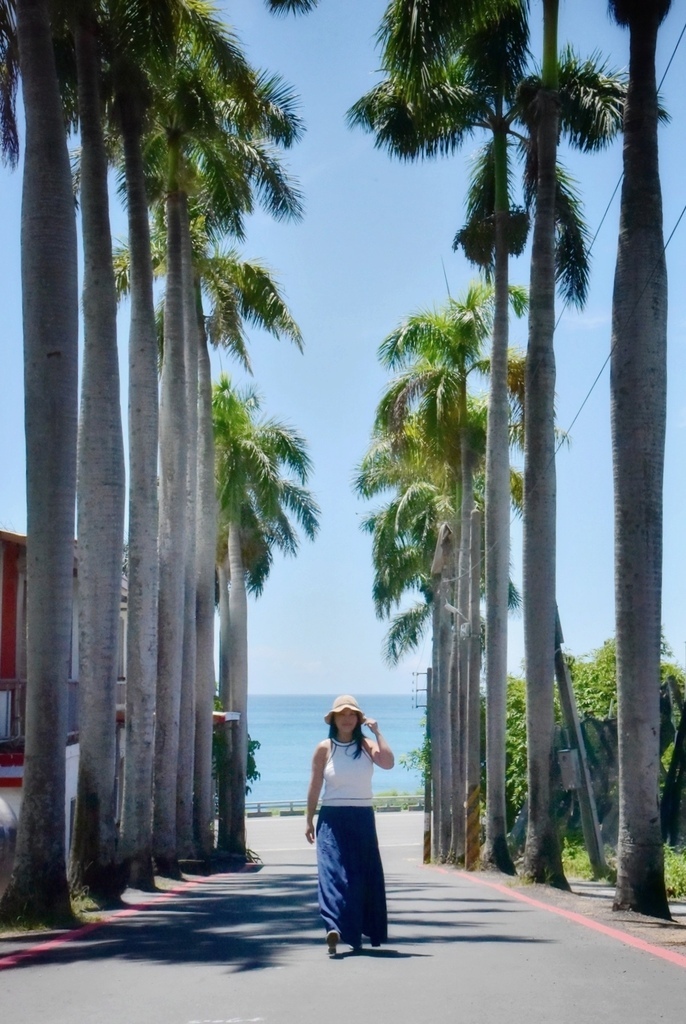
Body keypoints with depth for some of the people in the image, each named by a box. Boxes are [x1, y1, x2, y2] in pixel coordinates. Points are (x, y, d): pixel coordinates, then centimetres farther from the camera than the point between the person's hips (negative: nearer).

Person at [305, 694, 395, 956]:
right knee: (333, 870, -15)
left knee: (366, 875, 8)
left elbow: (388, 762, -18)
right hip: (332, 818, -2)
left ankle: (365, 929, 18)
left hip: (363, 818, 2)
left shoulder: (366, 745, 2)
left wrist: (377, 732, -14)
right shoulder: (324, 748, -1)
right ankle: (334, 928, -25)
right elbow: (315, 786, 4)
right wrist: (309, 821, 5)